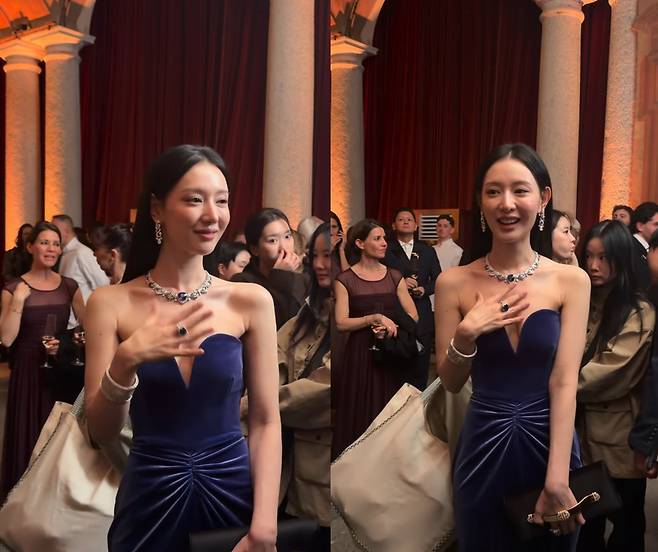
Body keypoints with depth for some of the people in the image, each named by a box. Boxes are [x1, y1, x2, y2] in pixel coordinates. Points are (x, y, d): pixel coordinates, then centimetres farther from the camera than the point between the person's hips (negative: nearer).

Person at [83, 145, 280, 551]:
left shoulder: (251, 301, -6)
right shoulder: (112, 303, -6)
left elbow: (267, 421, -5)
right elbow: (100, 433, -7)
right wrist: (126, 362, -24)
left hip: (232, 493, 0)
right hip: (149, 501, 0)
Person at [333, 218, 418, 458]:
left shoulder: (394, 276, 7)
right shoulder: (345, 280, -4)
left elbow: (413, 315, 4)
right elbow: (341, 323, -10)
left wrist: (390, 326, -13)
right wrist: (376, 318, -18)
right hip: (360, 356, -3)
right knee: (360, 416, 3)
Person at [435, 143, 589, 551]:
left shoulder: (571, 281, -6)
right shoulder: (454, 283, -5)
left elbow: (564, 383, -12)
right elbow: (450, 383, 1)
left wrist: (557, 480, -19)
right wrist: (467, 333, -18)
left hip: (549, 443, 0)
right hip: (483, 448, 1)